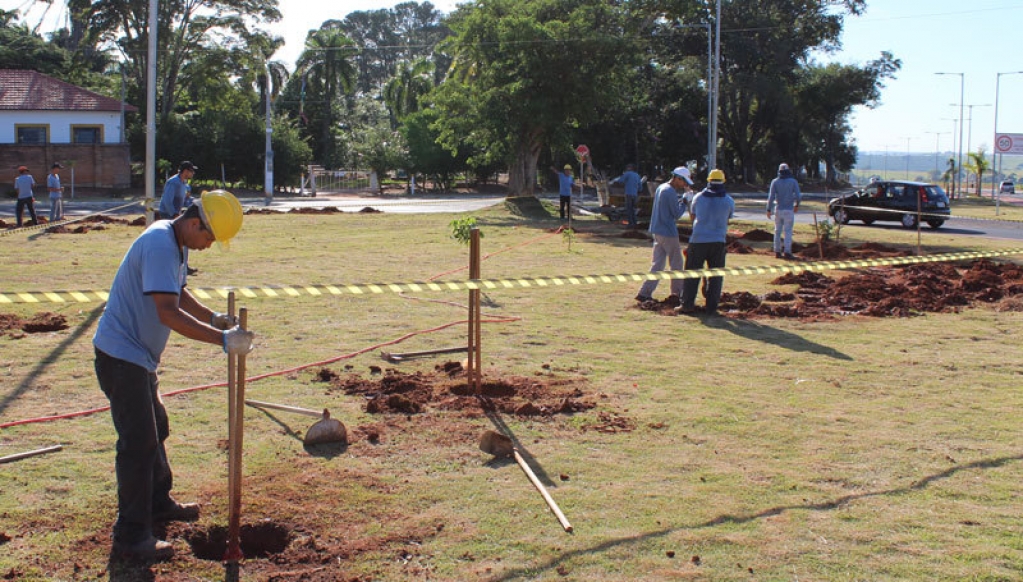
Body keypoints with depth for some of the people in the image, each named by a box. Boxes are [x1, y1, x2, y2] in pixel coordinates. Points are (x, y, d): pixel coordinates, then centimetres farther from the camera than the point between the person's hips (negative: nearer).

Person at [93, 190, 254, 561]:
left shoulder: (176, 244, 8)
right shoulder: (159, 245, -25)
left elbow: (178, 294, 23)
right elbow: (168, 313, -33)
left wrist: (214, 318, 8)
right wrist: (222, 339, -35)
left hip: (139, 356, 11)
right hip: (121, 354, -11)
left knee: (155, 430, 23)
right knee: (139, 441, -9)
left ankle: (158, 503, 40)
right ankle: (131, 536, -3)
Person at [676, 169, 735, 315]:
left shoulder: (698, 197, 1)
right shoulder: (729, 201, 0)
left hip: (698, 240, 0)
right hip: (718, 242, 0)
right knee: (716, 276, 7)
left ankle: (687, 304, 7)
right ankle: (711, 307, 7)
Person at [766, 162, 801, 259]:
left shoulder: (775, 182, 0)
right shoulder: (793, 181, -2)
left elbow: (771, 196, -6)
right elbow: (798, 196, -6)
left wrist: (769, 209, -1)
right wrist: (797, 205, 12)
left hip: (778, 209, 2)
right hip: (789, 210, -2)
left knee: (777, 231, 9)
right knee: (788, 231, 0)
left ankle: (777, 251, 10)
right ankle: (787, 252, -6)